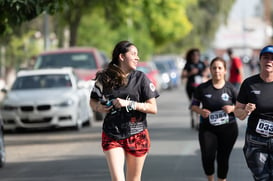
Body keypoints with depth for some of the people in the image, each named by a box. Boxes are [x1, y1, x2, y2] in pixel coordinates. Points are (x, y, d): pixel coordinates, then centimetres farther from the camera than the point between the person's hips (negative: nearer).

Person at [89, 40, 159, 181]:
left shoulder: (140, 78, -2)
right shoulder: (105, 78, 0)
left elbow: (153, 108, -6)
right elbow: (93, 101, 15)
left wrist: (129, 103, -17)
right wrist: (98, 107, -8)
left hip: (137, 135, 0)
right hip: (111, 136, 0)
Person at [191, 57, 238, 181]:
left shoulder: (230, 88, -2)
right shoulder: (203, 88, -1)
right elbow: (194, 105, 7)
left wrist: (232, 108, -16)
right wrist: (200, 111, -14)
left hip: (228, 128, 0)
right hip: (207, 128, 0)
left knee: (223, 159, 6)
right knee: (207, 157, -10)